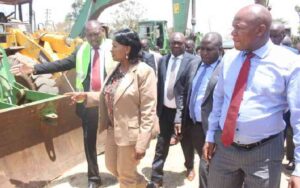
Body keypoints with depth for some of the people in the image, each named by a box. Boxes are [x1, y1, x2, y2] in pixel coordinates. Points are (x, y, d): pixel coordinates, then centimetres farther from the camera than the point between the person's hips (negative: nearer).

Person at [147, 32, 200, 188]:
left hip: (183, 110, -3)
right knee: (162, 144, 10)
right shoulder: (163, 60, 3)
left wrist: (181, 114, -22)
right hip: (165, 109, 4)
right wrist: (157, 107, 4)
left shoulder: (193, 61, -13)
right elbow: (159, 84, 7)